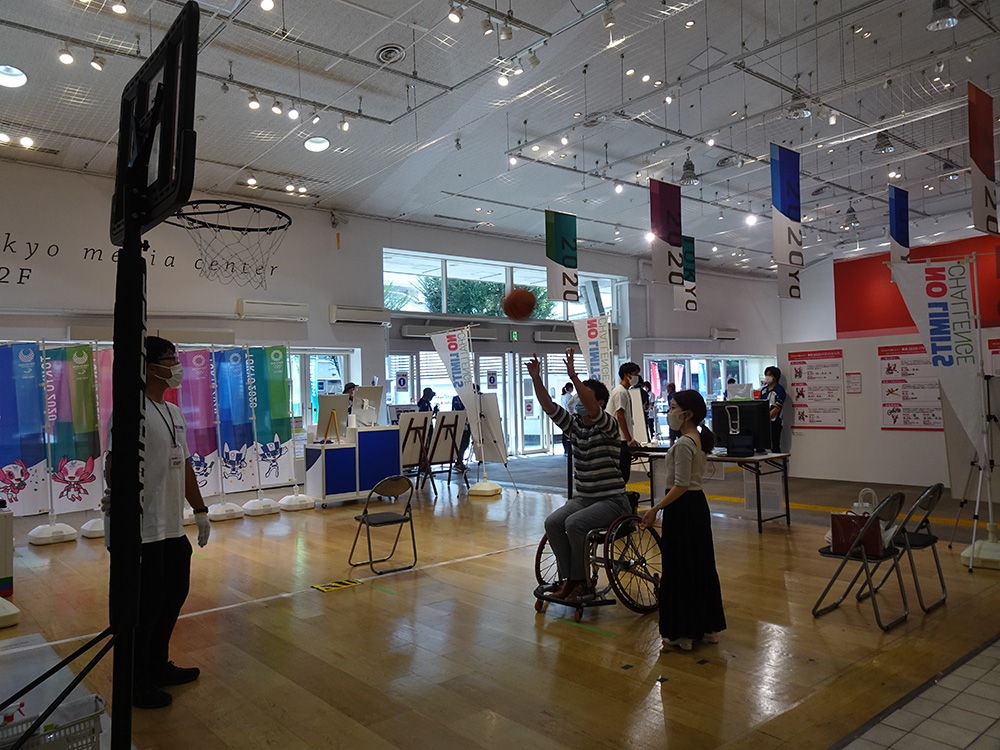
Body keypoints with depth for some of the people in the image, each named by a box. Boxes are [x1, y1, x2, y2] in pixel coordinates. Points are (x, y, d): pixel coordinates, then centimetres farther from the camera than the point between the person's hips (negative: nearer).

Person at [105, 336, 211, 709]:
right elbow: (116, 465, -23)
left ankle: (158, 666, 36)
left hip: (174, 528, 9)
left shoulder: (173, 413, 13)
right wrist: (114, 508, -34)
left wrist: (200, 511, 21)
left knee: (174, 595, 18)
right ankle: (136, 683, 20)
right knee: (147, 606, 2)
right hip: (145, 532, -9)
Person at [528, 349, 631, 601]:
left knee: (574, 523, -28)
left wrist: (573, 376, -40)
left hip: (611, 500, -6)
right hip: (582, 498, 7)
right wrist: (536, 378, -14)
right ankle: (568, 577, -7)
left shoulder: (608, 426, -12)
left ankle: (581, 581, -11)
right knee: (552, 522, -17)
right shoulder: (574, 424, 8)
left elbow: (592, 409, -32)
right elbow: (549, 407, -2)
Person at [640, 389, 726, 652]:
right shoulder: (700, 439, 10)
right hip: (699, 504, 10)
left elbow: (680, 486, -22)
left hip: (682, 509, -10)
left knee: (678, 569, 0)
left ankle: (682, 633, 8)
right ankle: (708, 627, 25)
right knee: (701, 566, 15)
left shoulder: (683, 444, -19)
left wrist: (657, 508, -17)